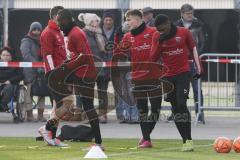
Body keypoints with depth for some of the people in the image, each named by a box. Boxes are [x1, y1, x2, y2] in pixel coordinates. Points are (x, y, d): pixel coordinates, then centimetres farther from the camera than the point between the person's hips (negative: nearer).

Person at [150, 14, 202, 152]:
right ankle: (185, 140, 10)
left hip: (183, 73, -4)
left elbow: (193, 48, 8)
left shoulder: (184, 33, -4)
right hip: (168, 76, 4)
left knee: (181, 104, -17)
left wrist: (199, 68, 6)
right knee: (175, 108, 4)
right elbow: (154, 58, -3)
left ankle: (189, 140, -14)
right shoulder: (157, 37, 1)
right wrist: (160, 42, -16)